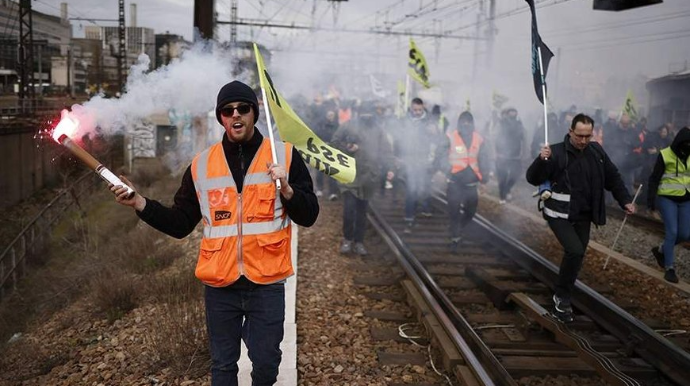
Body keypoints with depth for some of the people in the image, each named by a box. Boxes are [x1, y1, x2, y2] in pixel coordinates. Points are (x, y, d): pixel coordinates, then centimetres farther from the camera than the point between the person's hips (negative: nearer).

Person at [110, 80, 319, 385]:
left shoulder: (284, 155, -1)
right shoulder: (201, 165, 5)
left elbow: (308, 216, -1)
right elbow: (180, 224, 8)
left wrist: (287, 190, -19)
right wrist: (139, 203, -4)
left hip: (267, 283, -1)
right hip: (219, 285, 2)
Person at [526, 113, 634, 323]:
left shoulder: (596, 151, 2)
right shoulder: (556, 152, -15)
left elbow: (612, 177, 15)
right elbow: (533, 178, -18)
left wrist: (626, 200, 8)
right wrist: (541, 160, -35)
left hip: (583, 216, 6)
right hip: (560, 214, -6)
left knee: (576, 255, 10)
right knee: (575, 251, -22)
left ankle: (563, 299, 27)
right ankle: (562, 297, -3)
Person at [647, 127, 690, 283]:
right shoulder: (665, 154, -9)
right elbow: (654, 178, -7)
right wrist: (651, 199, -13)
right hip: (667, 198, -5)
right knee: (672, 232, -9)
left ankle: (661, 250, 29)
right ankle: (669, 267, 3)